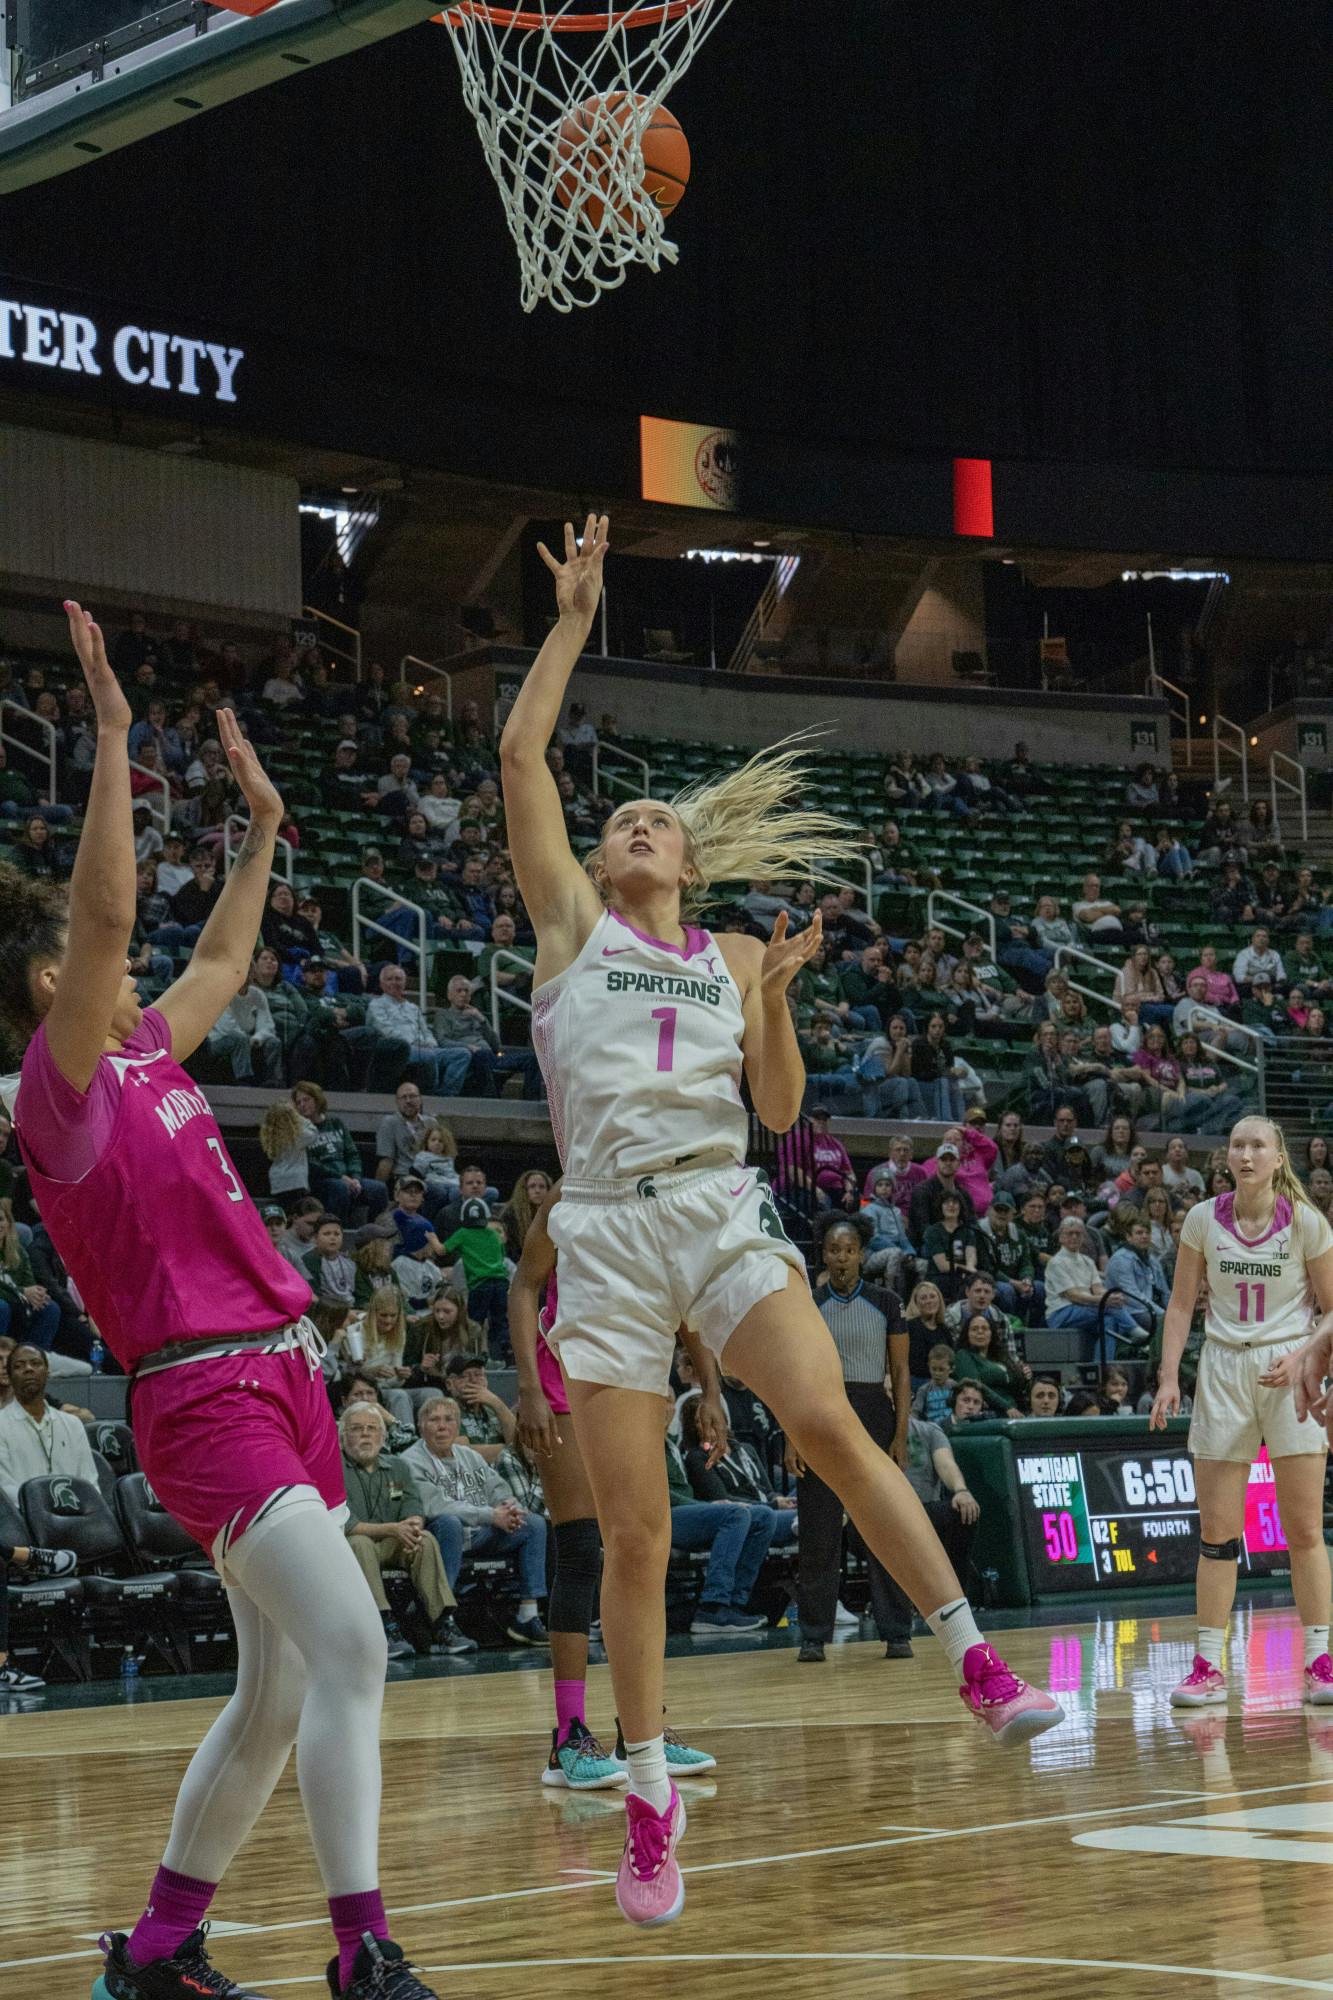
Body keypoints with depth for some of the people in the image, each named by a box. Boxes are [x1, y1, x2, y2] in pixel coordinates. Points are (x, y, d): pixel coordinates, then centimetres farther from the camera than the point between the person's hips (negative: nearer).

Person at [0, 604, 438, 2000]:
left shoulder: (148, 1062, 15)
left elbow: (218, 964, 34)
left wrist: (263, 824, 35)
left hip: (282, 1376, 9)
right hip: (206, 1399, -9)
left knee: (276, 1697, 10)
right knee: (348, 1645, -22)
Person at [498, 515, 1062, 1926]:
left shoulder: (729, 956, 18)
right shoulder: (571, 921, 13)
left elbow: (779, 1109, 13)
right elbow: (520, 757, 5)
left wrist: (776, 997, -1)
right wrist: (574, 619, 7)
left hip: (722, 1214, 1)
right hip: (606, 1230, -1)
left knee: (828, 1427, -23)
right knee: (634, 1529, -4)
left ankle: (973, 1656, -10)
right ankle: (649, 1799, 5)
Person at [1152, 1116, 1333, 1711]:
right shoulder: (1203, 1220, -1)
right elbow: (1181, 1304, 5)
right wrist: (1169, 1377, -3)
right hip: (1223, 1368, 2)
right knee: (1217, 1530, 1)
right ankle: (1208, 1666, 6)